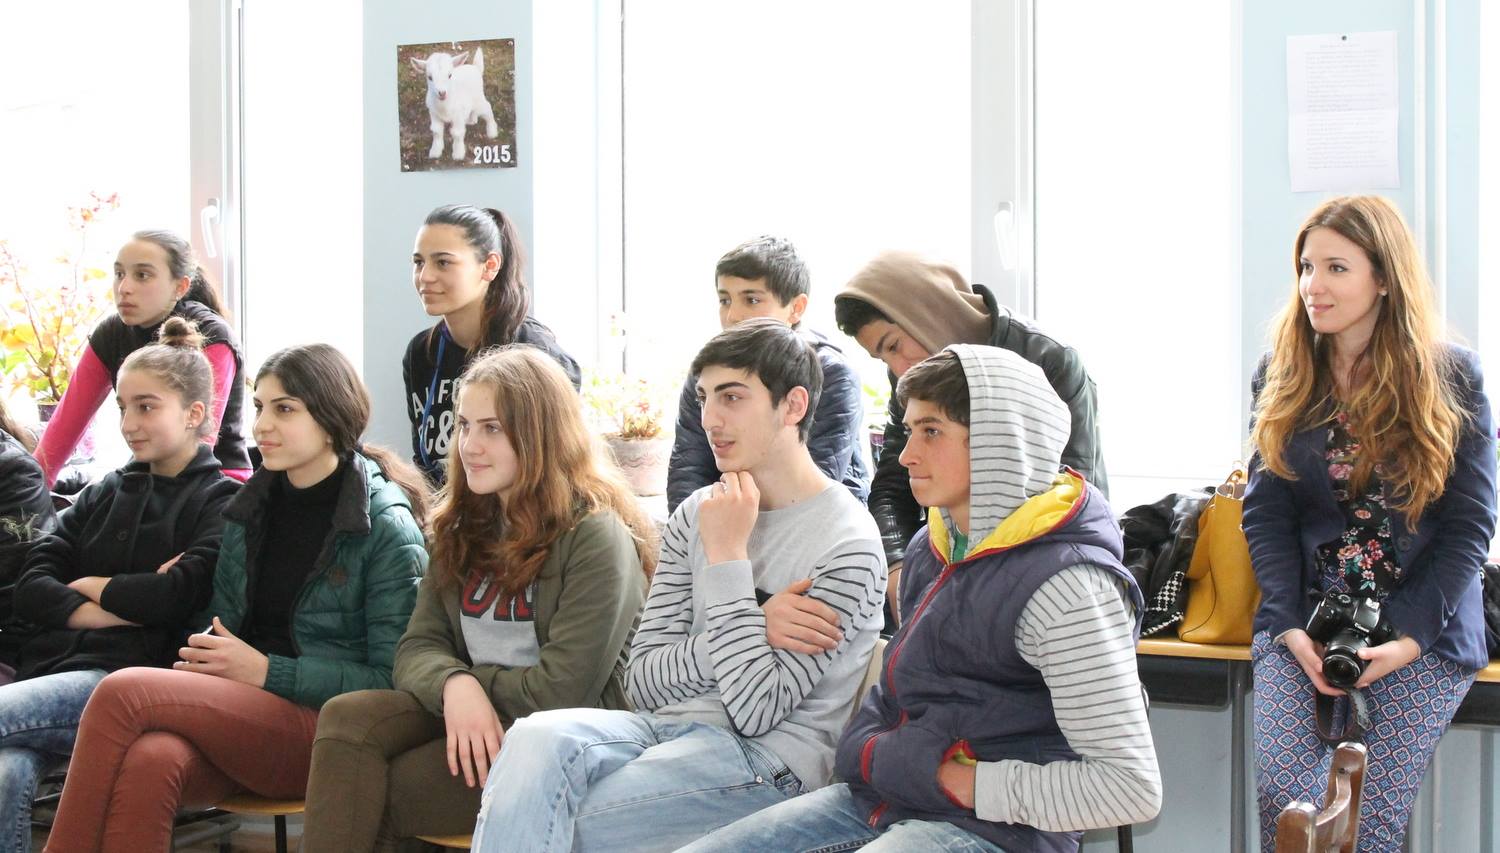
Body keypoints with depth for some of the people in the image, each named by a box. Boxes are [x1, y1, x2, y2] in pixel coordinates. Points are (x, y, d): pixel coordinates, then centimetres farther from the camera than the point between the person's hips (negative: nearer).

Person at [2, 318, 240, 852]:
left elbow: (183, 593, -11)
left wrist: (93, 585, 4)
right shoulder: (106, 494, 25)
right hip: (52, 663, 5)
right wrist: (101, 610, -5)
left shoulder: (220, 502, 7)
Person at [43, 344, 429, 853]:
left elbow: (393, 678, -7)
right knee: (150, 760, -33)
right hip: (239, 718, 5)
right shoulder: (252, 506, 16)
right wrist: (203, 653, -2)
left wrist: (267, 671, -12)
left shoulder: (388, 527, -3)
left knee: (122, 693, -25)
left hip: (324, 729, -5)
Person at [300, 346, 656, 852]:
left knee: (368, 800, -23)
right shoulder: (464, 529, 13)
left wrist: (475, 686, -4)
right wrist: (455, 685, -17)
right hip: (466, 717, 7)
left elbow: (565, 689, -17)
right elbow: (417, 647, 5)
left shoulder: (596, 536, -10)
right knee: (347, 717, -22)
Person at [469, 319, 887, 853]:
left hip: (771, 756, -6)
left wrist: (727, 557, -12)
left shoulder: (848, 545, -7)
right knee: (536, 739, -28)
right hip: (671, 725, 6)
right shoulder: (697, 514, 13)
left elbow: (757, 711, -13)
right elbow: (644, 681, 7)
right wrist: (754, 627, -9)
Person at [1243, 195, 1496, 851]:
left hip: (1424, 631, -2)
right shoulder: (1280, 378, 7)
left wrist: (1408, 636, -13)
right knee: (1283, 797, -20)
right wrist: (1291, 628, -11)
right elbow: (1266, 513, 3)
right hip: (1303, 625, 2)